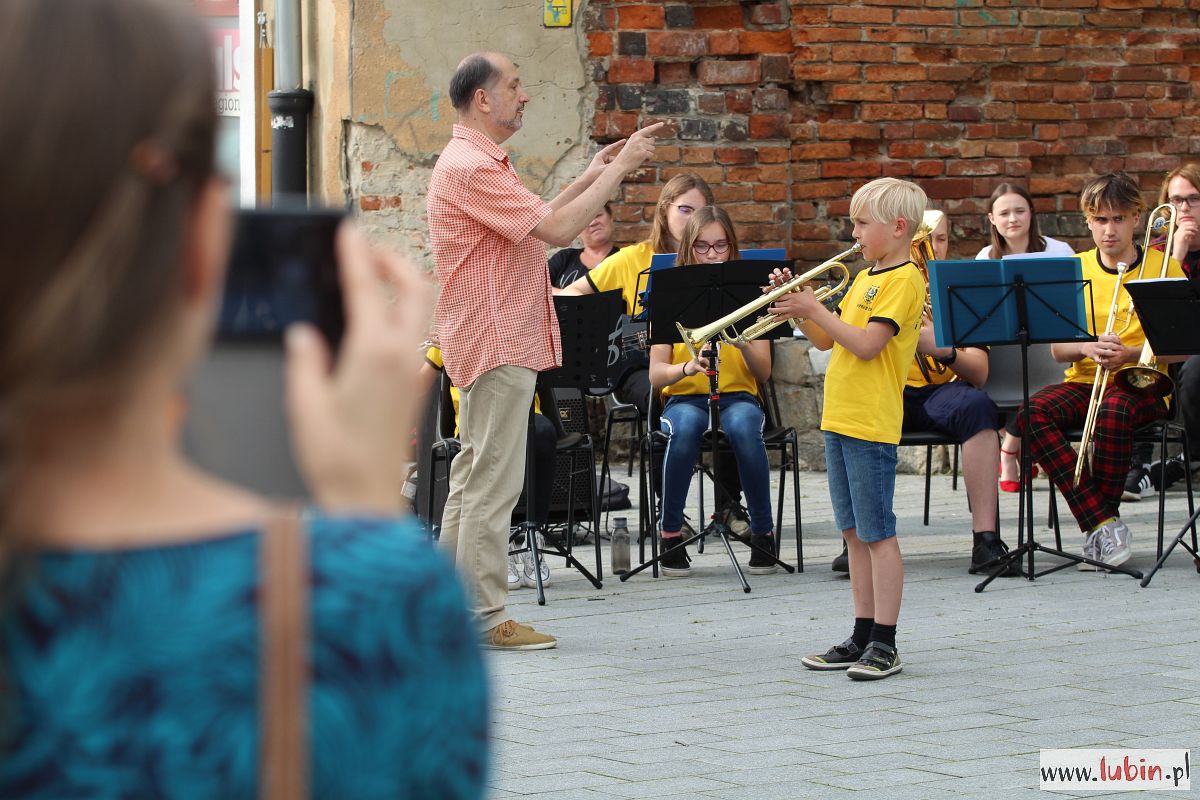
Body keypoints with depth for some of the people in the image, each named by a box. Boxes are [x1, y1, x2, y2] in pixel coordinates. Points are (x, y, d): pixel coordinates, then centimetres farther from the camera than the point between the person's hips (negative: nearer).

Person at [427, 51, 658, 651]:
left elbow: (533, 222, 22)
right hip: (497, 346, -11)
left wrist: (592, 175, 16)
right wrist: (618, 168, -15)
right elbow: (557, 229, -23)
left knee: (474, 476, 15)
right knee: (494, 482, -7)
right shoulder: (469, 167, -19)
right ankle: (485, 618, -3)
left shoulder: (479, 162, 17)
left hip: (493, 345, 11)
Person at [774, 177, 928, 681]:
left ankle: (884, 645, -1)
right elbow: (826, 341, 20)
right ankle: (862, 638, 18)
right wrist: (799, 309, 5)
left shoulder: (904, 280, -12)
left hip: (871, 425, -9)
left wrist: (815, 309, -16)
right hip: (839, 419, 9)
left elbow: (866, 345, -21)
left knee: (878, 534, -5)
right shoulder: (864, 278, 16)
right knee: (854, 532, 12)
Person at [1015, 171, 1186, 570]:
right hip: (1083, 382, 3)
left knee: (1113, 410, -39)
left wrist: (1129, 353, -17)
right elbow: (1057, 349, 8)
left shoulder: (1162, 267, 4)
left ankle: (1104, 521, -20)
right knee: (1033, 414, -30)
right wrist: (1086, 347, -15)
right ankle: (1102, 524, -33)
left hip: (1140, 383, -3)